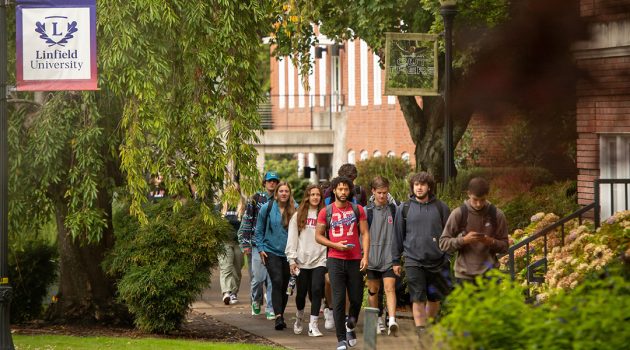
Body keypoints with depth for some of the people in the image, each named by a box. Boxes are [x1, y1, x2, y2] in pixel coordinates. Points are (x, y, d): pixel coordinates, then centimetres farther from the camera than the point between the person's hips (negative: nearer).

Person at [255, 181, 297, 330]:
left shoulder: (295, 210, -1)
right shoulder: (267, 208, -1)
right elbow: (259, 230, 8)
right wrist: (260, 248, 1)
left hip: (288, 253, 2)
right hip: (271, 252, -2)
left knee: (285, 285, 9)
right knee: (277, 282, -17)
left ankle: (281, 315, 23)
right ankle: (278, 316, -21)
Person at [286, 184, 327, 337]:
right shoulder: (298, 216, 6)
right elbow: (292, 238, 4)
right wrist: (292, 259, -3)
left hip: (319, 260, -1)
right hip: (302, 261, 1)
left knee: (316, 290, -10)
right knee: (301, 292, 8)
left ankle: (313, 325, -6)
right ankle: (299, 318, 35)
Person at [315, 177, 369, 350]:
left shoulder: (358, 210, 6)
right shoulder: (326, 212, 4)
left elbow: (365, 233, 3)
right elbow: (318, 236, 6)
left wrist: (365, 256, -8)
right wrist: (336, 245, -10)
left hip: (355, 260, 1)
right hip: (335, 260, -1)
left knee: (357, 298, 4)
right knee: (338, 300, -5)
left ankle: (350, 326, 33)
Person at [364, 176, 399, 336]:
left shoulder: (394, 208, 2)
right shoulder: (367, 210, 0)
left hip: (389, 257, -1)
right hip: (372, 257, 1)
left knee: (390, 288, -12)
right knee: (373, 290, 11)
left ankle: (392, 321, -23)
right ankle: (377, 320, 25)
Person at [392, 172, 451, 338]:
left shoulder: (441, 207, 4)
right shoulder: (404, 208, 4)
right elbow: (398, 235, 9)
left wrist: (448, 257, 4)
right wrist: (396, 260, 9)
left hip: (437, 260, 1)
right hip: (413, 260, -1)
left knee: (435, 299, 11)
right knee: (418, 299, -7)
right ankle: (421, 330, -7)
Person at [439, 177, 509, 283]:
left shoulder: (496, 215, 1)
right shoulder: (459, 214, -3)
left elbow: (504, 246, 5)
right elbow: (443, 243, -2)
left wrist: (491, 242, -16)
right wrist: (463, 240, -19)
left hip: (489, 274, 1)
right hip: (465, 275, -1)